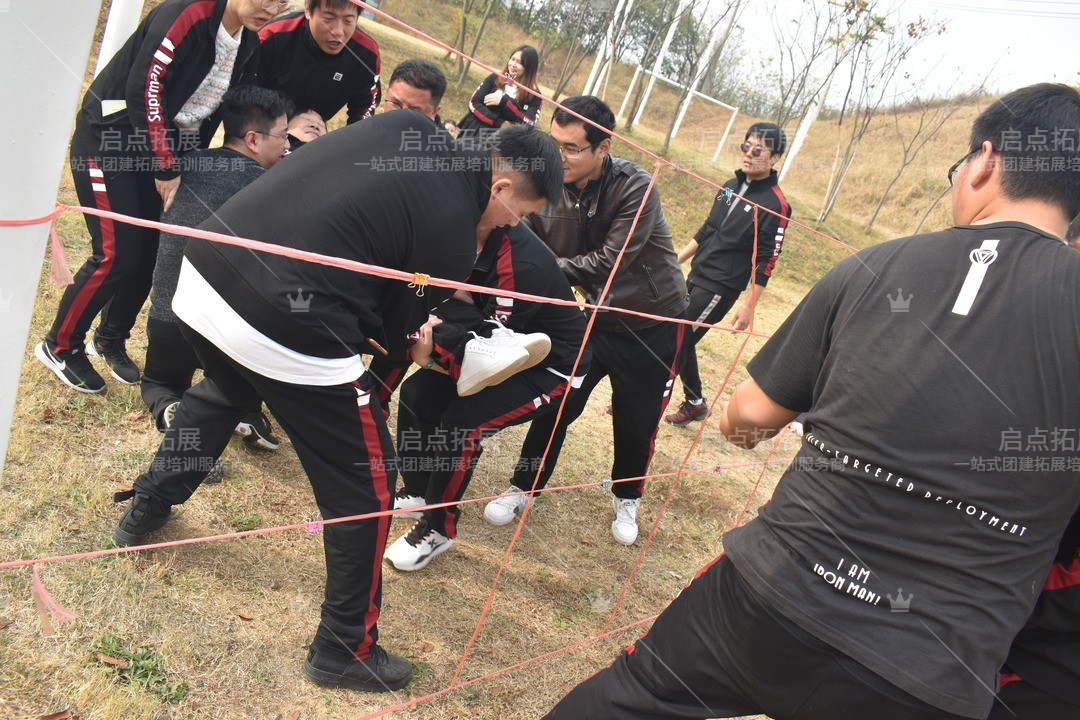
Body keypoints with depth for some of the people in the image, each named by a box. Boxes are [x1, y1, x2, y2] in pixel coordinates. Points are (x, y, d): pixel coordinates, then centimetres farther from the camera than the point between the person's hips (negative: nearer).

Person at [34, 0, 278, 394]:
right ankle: (59, 346, 12)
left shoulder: (249, 43, 2)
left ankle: (110, 341, 27)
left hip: (166, 148, 7)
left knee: (152, 252, 5)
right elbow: (145, 87, -25)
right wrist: (166, 169, -23)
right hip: (108, 140, -7)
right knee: (117, 253, -10)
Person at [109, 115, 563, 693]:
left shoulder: (405, 123, 10)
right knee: (366, 488, 10)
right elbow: (392, 330, 2)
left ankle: (146, 509, 55)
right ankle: (345, 651, 24)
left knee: (226, 389, 40)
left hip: (205, 264, 8)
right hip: (284, 331, -8)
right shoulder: (454, 234, -7)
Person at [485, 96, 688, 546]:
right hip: (595, 317, 3)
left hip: (653, 325, -3)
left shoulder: (635, 189, -27)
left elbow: (608, 262, -31)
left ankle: (626, 498, 36)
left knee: (636, 421, 8)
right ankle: (523, 488, 26)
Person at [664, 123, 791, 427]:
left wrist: (750, 307, -15)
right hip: (695, 277, 8)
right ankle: (694, 403, 26)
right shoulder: (731, 186, 8)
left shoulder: (775, 204, -13)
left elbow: (766, 262, -14)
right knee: (682, 342, 12)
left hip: (721, 288, -8)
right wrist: (676, 260, 16)